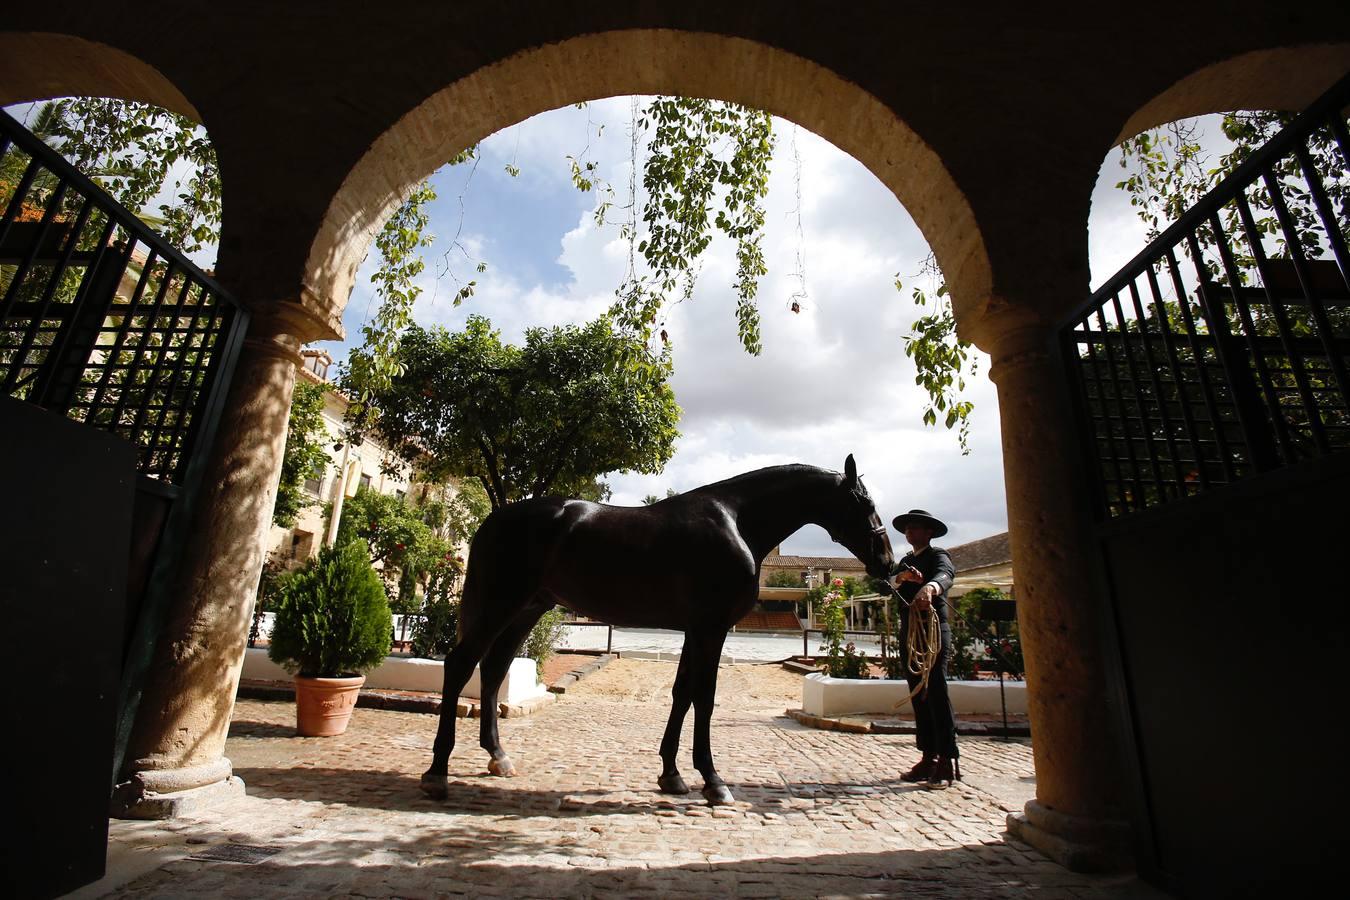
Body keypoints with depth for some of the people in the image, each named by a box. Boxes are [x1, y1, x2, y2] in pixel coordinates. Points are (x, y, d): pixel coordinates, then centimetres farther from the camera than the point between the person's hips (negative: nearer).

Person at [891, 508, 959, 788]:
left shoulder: (938, 555, -2)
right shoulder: (905, 561, 19)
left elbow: (945, 575, -26)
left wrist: (928, 588, -48)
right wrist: (902, 577, -20)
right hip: (909, 633, 7)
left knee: (937, 694, -8)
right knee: (919, 697, 6)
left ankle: (947, 760, -4)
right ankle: (929, 757, 11)